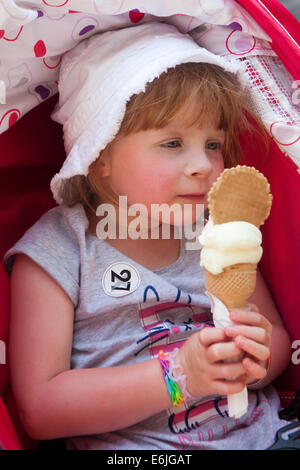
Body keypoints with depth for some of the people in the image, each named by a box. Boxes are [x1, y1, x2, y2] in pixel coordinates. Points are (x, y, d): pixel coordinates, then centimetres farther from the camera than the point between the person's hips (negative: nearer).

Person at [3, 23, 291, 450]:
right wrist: (179, 375, -20)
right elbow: (39, 408, -12)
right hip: (129, 445, -4)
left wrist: (261, 354, -12)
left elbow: (279, 338, 13)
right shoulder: (56, 250, -7)